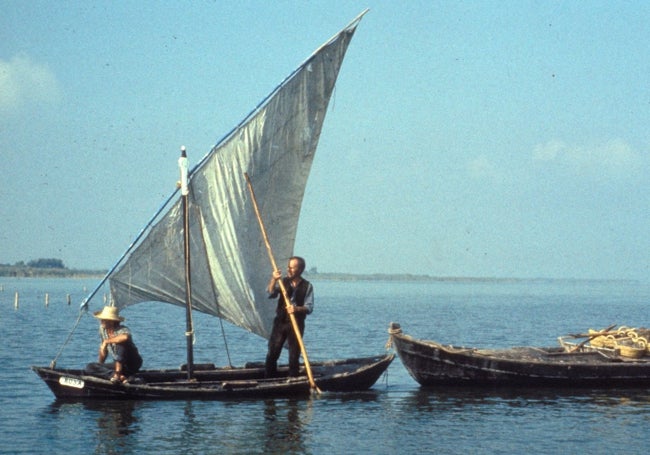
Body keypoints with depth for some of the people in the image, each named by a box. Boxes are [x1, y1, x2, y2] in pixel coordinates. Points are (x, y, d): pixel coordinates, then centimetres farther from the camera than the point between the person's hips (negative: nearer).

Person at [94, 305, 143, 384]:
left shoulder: (122, 330, -24)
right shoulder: (102, 329, -2)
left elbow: (125, 337, -51)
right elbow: (103, 350, 11)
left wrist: (107, 341, -39)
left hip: (133, 363, -7)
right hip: (119, 364, 7)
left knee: (120, 345, -34)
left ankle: (117, 375, -33)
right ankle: (122, 377, -15)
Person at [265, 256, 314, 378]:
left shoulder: (307, 286, -1)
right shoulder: (283, 281, 6)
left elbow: (309, 307, -7)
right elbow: (270, 294, -7)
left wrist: (297, 309, -26)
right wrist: (274, 280, -22)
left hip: (297, 324, -2)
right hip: (280, 322, 2)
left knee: (294, 355, 2)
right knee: (272, 353, -2)